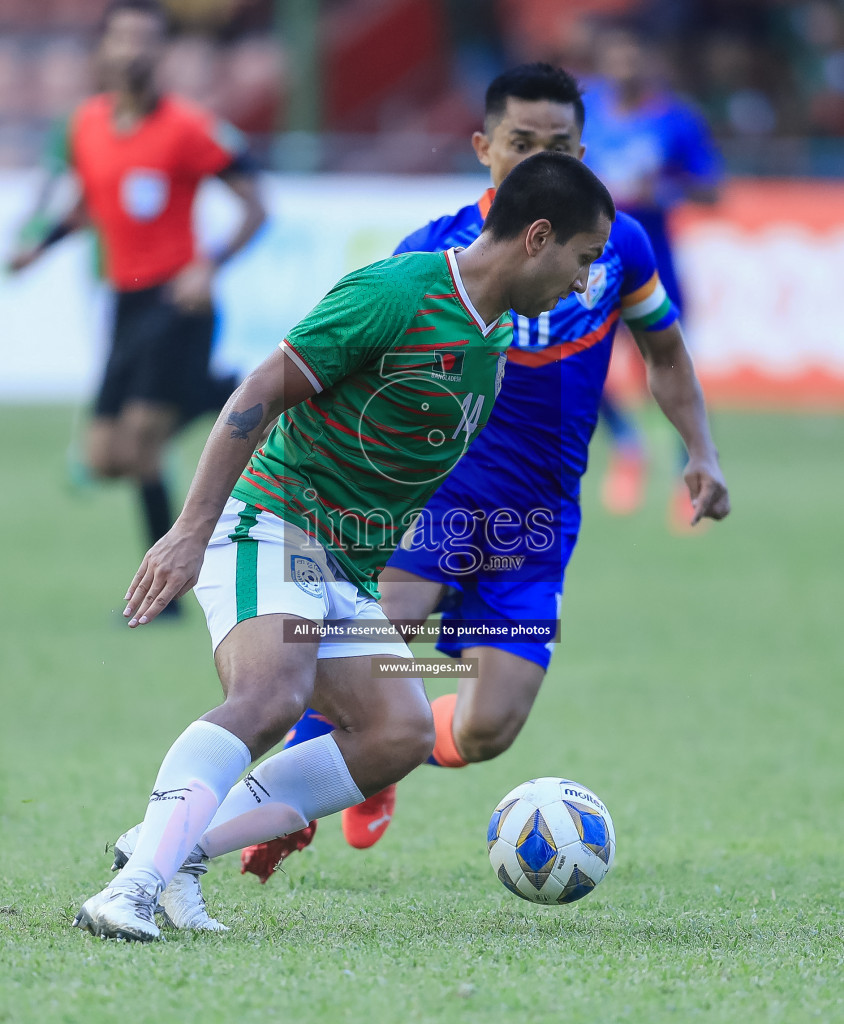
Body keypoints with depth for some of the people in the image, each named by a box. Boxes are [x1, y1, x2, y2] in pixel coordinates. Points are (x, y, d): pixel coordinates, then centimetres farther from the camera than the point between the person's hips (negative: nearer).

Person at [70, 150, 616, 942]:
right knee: (270, 699, -31)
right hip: (271, 528, -9)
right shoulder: (397, 294, -16)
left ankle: (181, 847, -9)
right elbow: (259, 395, -17)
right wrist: (191, 531, -22)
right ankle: (133, 888, -37)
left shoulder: (497, 335, 13)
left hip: (348, 573, 9)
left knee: (400, 733, -9)